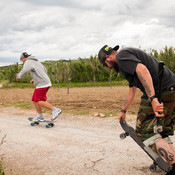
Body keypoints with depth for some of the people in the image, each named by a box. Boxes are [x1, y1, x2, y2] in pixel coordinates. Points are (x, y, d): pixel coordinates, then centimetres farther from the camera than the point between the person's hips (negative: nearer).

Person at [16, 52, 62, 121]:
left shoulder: (28, 62, -3)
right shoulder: (37, 62, 24)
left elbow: (24, 72, -21)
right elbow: (45, 72, 27)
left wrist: (18, 77, 1)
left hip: (41, 84, -10)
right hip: (46, 82, 10)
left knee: (39, 102, -11)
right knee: (35, 100, 12)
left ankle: (56, 110, -16)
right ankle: (40, 116, 15)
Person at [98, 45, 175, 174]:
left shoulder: (122, 56, -2)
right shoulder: (130, 57, 30)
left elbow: (142, 69, -22)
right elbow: (132, 91, 38)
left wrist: (152, 98, -30)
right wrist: (123, 111, 48)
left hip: (159, 93, -10)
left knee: (144, 132, -1)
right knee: (164, 134, 18)